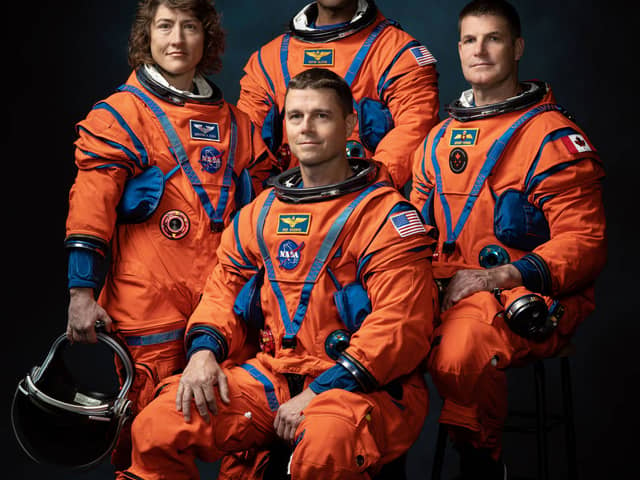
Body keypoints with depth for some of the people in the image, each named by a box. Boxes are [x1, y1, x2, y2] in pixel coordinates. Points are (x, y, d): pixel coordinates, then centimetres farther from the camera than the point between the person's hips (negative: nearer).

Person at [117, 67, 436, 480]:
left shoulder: (385, 215, -6)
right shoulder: (260, 213, 15)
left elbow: (402, 324, -15)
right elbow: (224, 290, 20)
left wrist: (319, 393, -20)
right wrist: (204, 350, -2)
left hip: (366, 385, -5)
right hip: (275, 374, 5)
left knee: (325, 446, -39)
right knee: (157, 429, -12)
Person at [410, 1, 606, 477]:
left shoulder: (553, 137, -3)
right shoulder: (440, 139, 18)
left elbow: (583, 243, -10)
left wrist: (495, 278, -21)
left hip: (531, 299, -5)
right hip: (448, 290, 6)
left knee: (460, 349, -36)